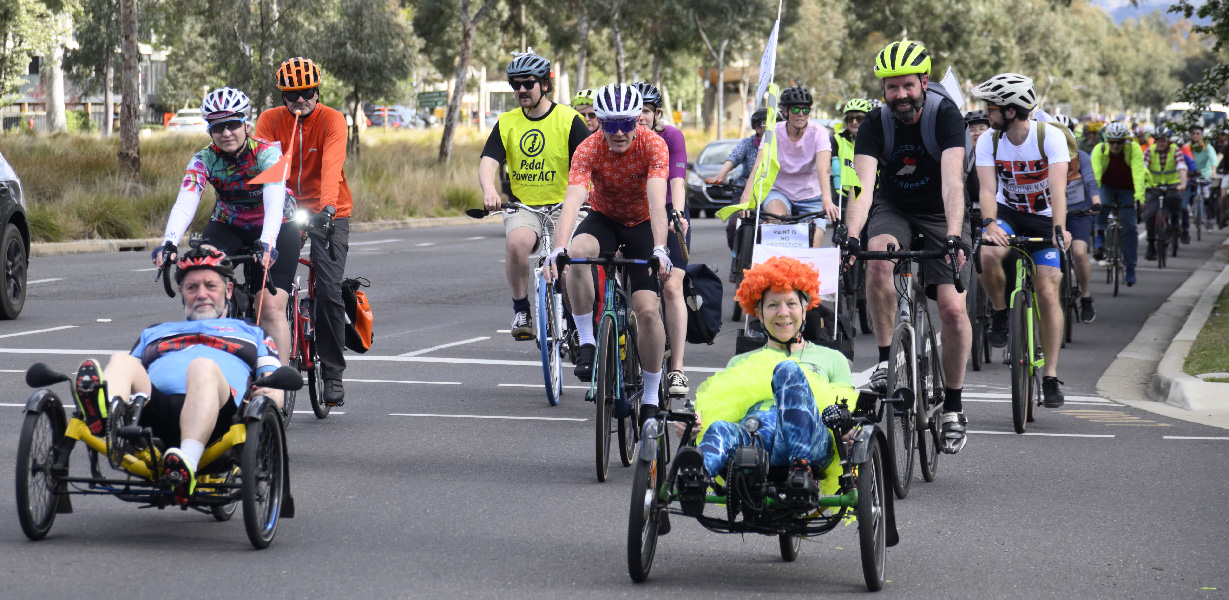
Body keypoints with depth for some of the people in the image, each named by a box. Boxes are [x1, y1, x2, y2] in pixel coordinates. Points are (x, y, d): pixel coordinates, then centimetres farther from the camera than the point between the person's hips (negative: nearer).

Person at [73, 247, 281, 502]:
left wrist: (271, 395, -3)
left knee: (203, 366, -37)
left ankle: (187, 463, -63)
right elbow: (133, 375, 32)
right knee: (122, 361, -27)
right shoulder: (154, 333, 45)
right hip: (153, 406, 2)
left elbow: (274, 388, 22)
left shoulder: (251, 334, 38)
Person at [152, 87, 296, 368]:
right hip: (227, 227, 3)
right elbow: (185, 202, -31)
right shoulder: (204, 160, -16)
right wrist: (169, 243, -49)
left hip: (276, 228, -3)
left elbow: (274, 200, -39)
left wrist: (267, 243, -57)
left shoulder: (267, 153, -24)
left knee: (271, 307, -18)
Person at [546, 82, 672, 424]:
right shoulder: (589, 150, -23)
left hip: (643, 224, -1)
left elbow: (657, 200, -36)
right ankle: (587, 341, -20)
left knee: (647, 310, -14)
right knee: (577, 253, -35)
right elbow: (573, 199, -35)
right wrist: (559, 247, -51)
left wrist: (659, 248, -52)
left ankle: (651, 399, 1)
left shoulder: (653, 145, -25)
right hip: (604, 219, 1)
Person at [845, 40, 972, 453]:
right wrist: (851, 237, -46)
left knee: (953, 309, -15)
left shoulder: (945, 115, -23)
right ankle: (885, 358, -18)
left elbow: (952, 182, -35)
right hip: (893, 207, 1)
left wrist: (953, 237, -49)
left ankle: (953, 406, 2)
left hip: (940, 213, -1)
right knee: (878, 259, -33)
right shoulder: (875, 124, -18)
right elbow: (864, 186, -29)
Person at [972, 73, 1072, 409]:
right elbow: (987, 189, -23)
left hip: (1044, 218, -2)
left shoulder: (1051, 137, -22)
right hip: (1007, 213, 2)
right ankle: (1000, 315, -4)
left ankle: (1051, 377, -5)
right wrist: (990, 224, -43)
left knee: (1047, 293, -12)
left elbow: (1058, 187, -33)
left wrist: (1059, 229, -47)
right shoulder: (989, 142, -13)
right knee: (988, 255, -33)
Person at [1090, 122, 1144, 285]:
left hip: (1126, 190, 0)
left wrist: (1139, 197, -44)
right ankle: (1100, 238, -13)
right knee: (1101, 204, -35)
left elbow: (1138, 173, -32)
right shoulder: (1100, 149, -22)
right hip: (1106, 187, 0)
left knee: (1130, 227, -8)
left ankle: (1130, 267, 1)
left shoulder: (1134, 149, -23)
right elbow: (1094, 173, -32)